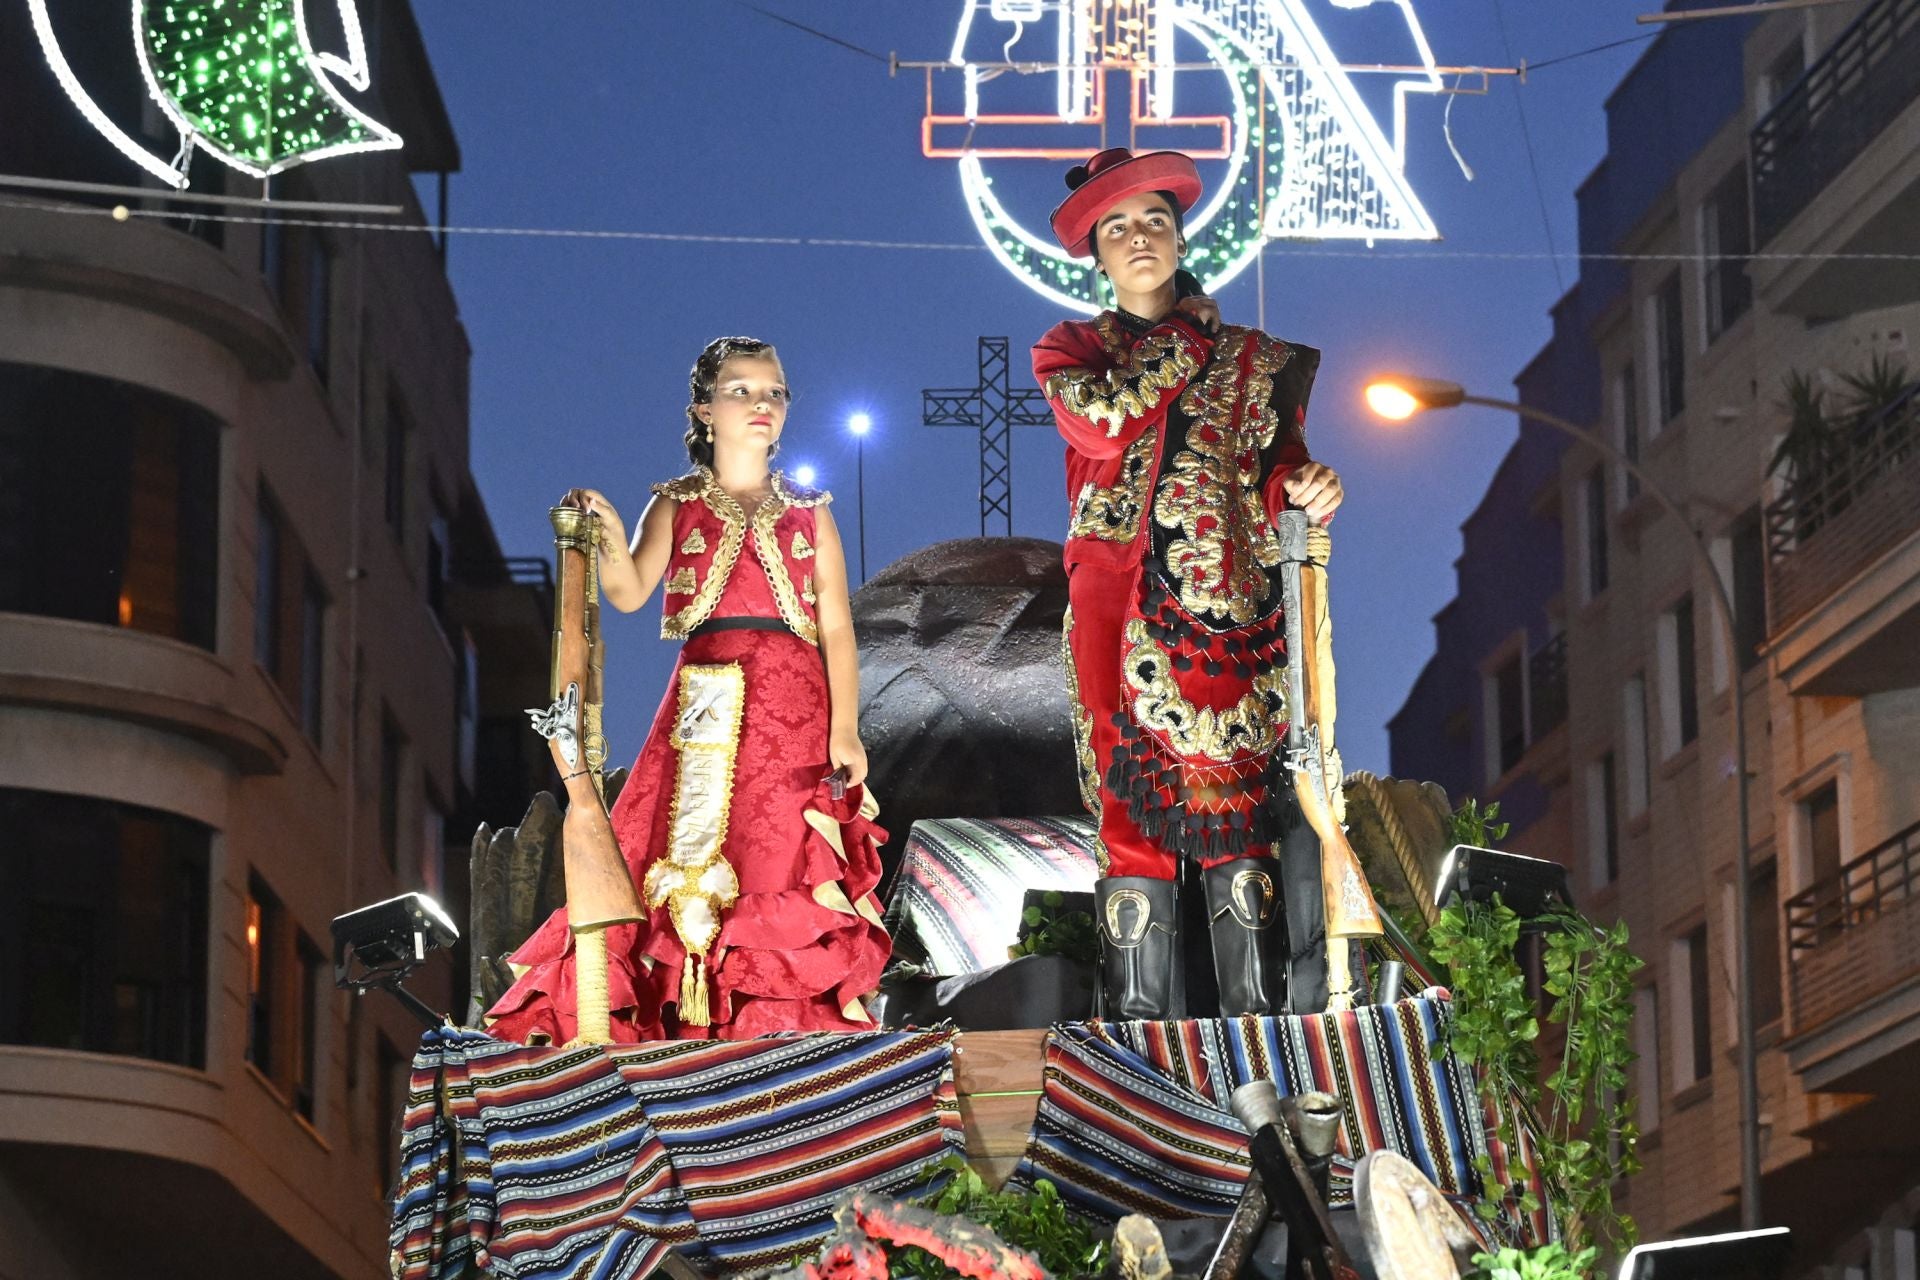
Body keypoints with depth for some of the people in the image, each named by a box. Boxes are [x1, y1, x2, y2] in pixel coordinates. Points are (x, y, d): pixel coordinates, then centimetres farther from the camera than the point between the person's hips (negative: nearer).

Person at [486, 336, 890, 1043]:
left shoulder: (809, 513, 13)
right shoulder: (676, 505, 10)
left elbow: (837, 628, 7)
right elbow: (629, 593, -6)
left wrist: (845, 731, -4)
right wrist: (607, 535, -26)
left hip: (794, 717, 1)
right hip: (705, 714, -1)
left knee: (792, 869, -6)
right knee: (690, 854, -9)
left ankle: (797, 1023, -1)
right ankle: (697, 1018, -5)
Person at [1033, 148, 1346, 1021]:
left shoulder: (1246, 357, 19)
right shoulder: (1070, 352, 17)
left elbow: (1273, 462, 8)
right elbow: (1106, 421, -5)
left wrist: (1301, 489, -15)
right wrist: (1188, 336, 6)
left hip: (1226, 617, 0)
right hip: (1118, 614, 0)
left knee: (1237, 818, -9)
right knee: (1132, 813, -8)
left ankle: (1259, 1017, -12)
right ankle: (1139, 1018, -5)